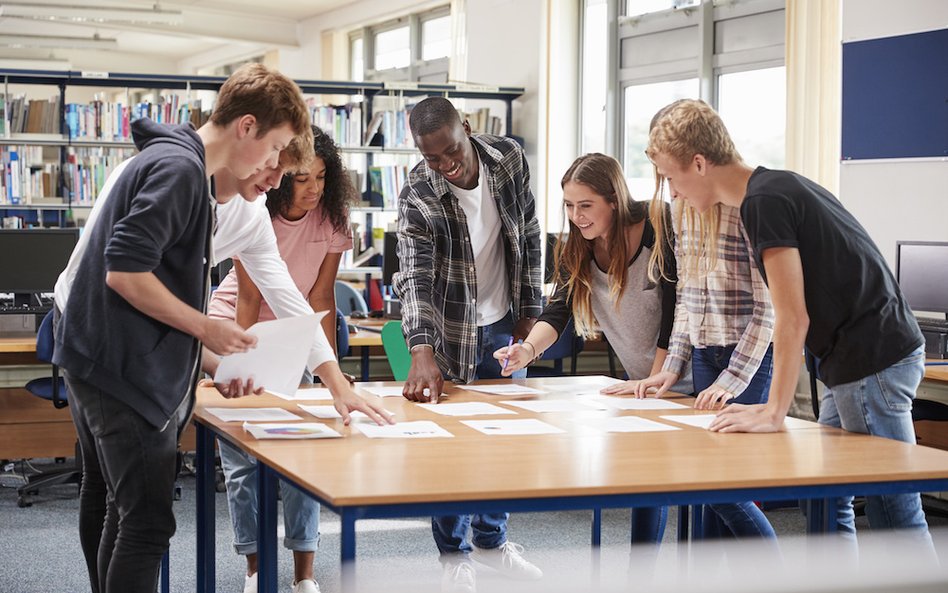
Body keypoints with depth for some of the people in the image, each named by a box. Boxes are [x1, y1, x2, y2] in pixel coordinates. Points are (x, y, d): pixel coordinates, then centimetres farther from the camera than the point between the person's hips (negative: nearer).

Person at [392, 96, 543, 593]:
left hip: (504, 322, 4)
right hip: (451, 330, -4)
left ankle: (491, 540, 31)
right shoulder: (417, 197, -23)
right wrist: (422, 353, -45)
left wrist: (529, 311, 1)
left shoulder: (509, 159, -12)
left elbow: (528, 237, 1)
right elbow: (413, 277, -32)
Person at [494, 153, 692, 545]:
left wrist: (655, 380, -22)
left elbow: (676, 312, -22)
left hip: (689, 379, -6)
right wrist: (530, 348, -32)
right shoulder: (578, 249, -4)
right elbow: (559, 309, -12)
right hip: (643, 380, 6)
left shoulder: (660, 233, -23)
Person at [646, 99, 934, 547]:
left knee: (894, 512, -6)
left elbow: (793, 318, -19)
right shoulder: (777, 188, 15)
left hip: (874, 362, -10)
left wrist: (774, 412, -15)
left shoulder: (764, 201, -16)